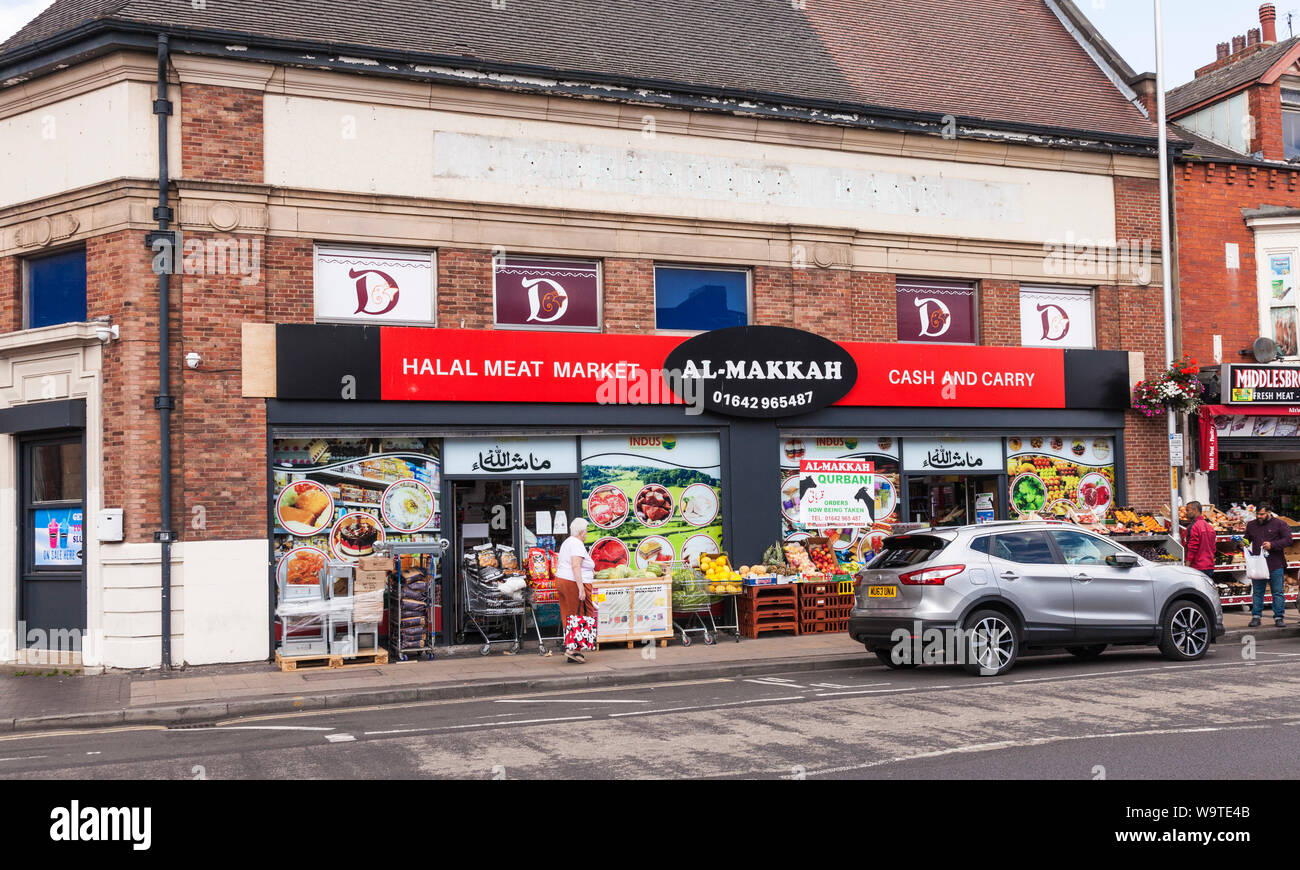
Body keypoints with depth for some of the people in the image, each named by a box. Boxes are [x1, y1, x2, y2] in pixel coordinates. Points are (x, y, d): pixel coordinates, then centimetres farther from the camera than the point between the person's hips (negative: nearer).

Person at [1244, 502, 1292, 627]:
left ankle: (1278, 617, 9)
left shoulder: (1279, 524, -1)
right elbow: (1247, 539, 24)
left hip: (1275, 565, -3)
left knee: (1277, 592, 2)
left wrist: (1272, 545, -16)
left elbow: (1288, 539, -5)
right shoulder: (1251, 525, 12)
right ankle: (1256, 616, 11)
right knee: (1258, 592, 6)